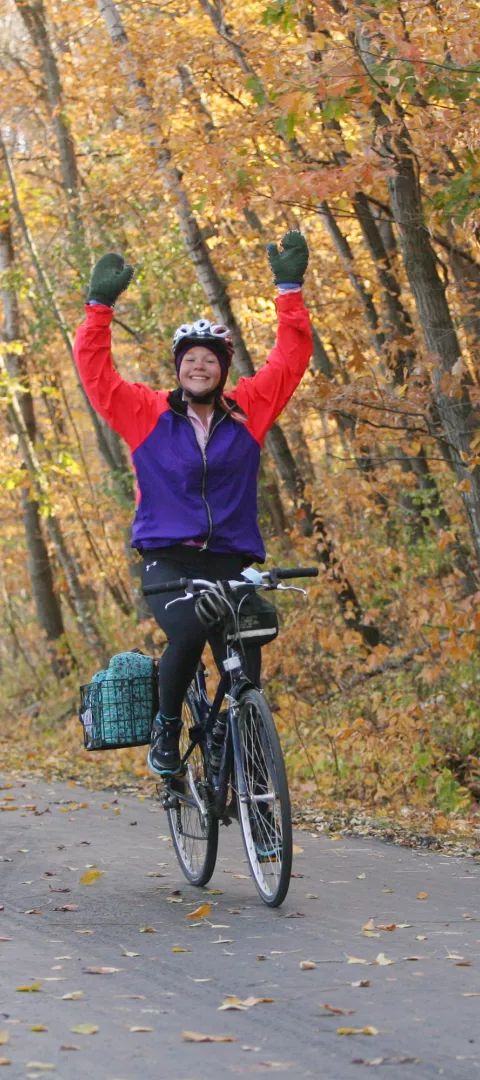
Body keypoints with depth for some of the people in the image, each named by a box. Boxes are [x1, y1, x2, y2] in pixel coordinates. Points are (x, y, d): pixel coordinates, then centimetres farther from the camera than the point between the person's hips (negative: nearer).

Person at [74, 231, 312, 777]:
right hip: (168, 561, -2)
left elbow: (291, 358, 6)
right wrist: (100, 305, -7)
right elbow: (94, 368, 1)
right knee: (188, 631, -31)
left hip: (231, 562, 2)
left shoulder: (247, 411, 8)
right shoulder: (148, 413, 6)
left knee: (245, 674, -8)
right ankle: (166, 726, -7)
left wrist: (290, 290, -1)